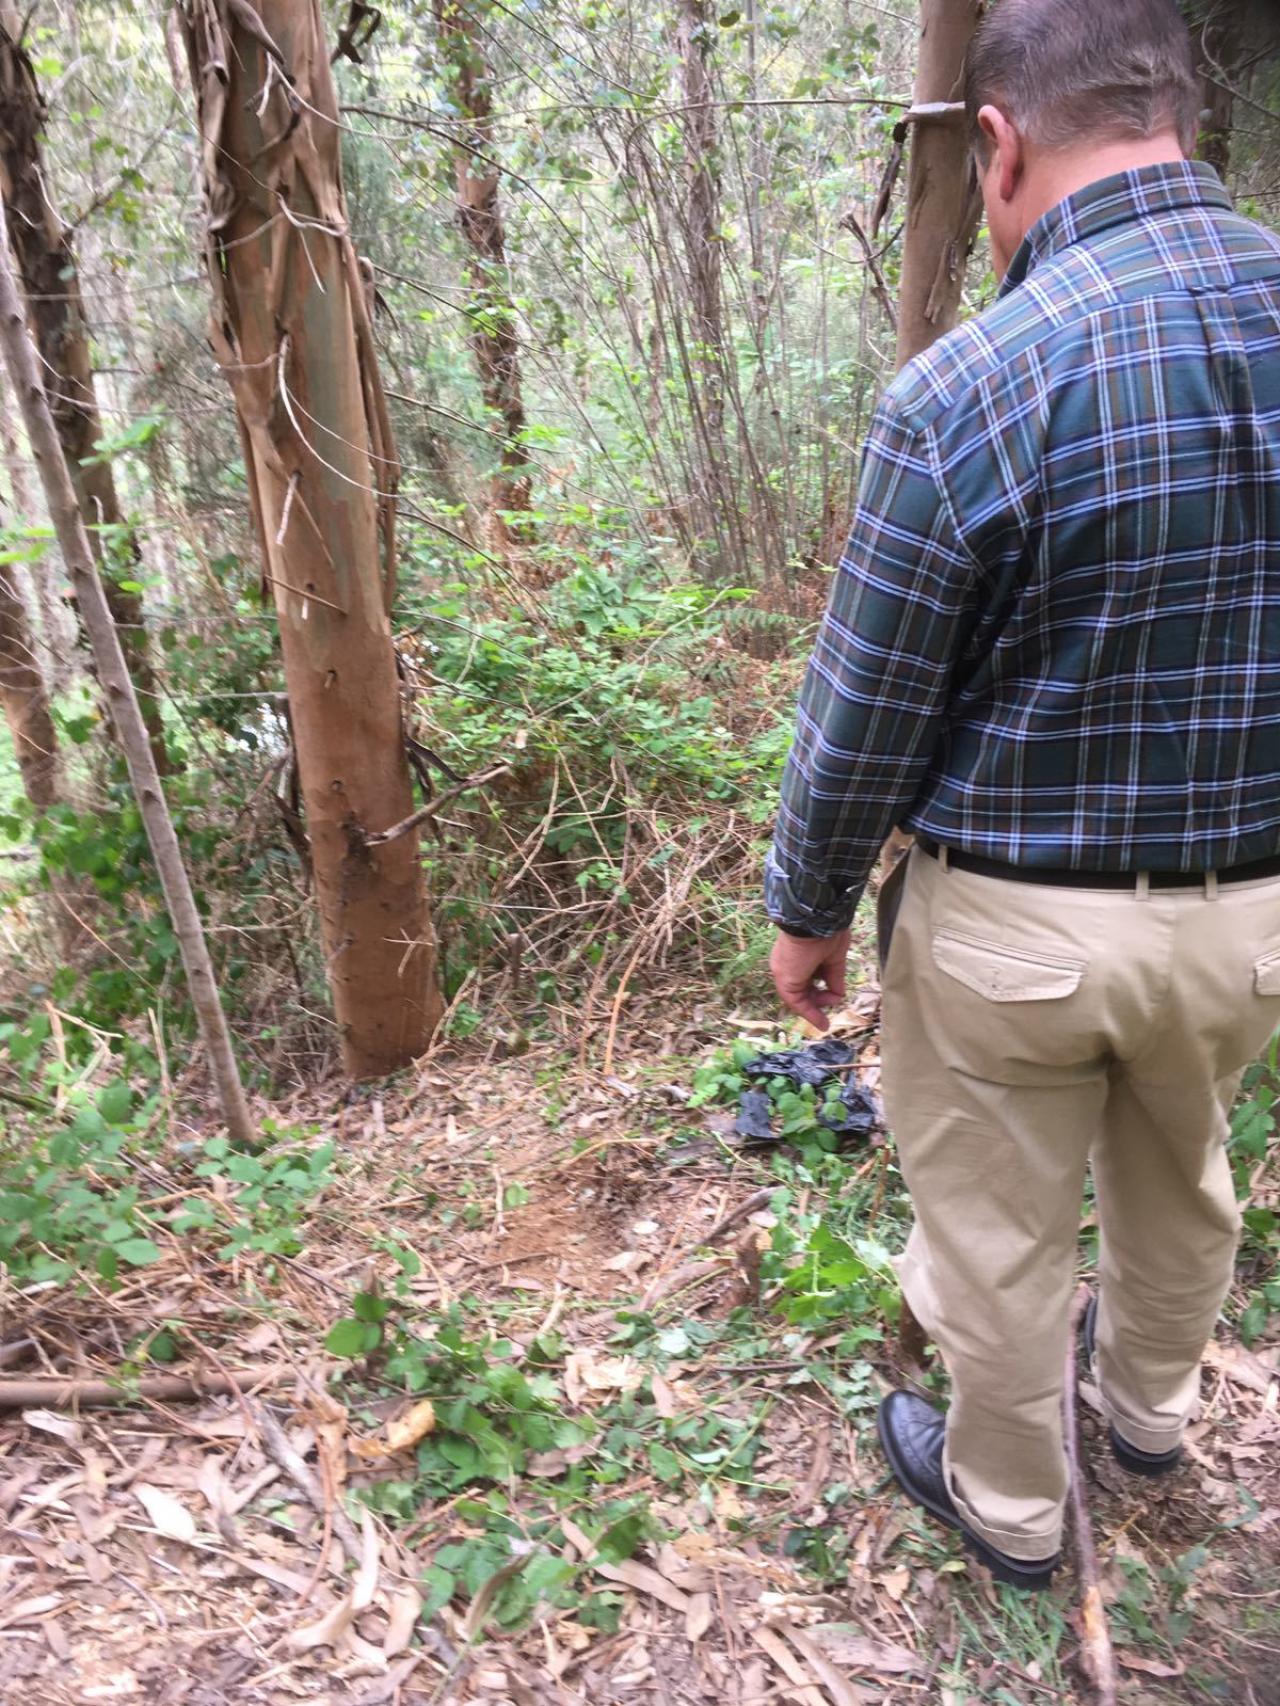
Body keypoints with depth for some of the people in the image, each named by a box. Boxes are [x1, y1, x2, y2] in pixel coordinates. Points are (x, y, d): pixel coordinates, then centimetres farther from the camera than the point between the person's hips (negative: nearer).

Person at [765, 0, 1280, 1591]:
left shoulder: (965, 391, -22)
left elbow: (863, 718, -16)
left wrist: (806, 908, 1)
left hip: (1017, 920, -5)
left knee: (999, 1226, 18)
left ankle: (1010, 1507, 43)